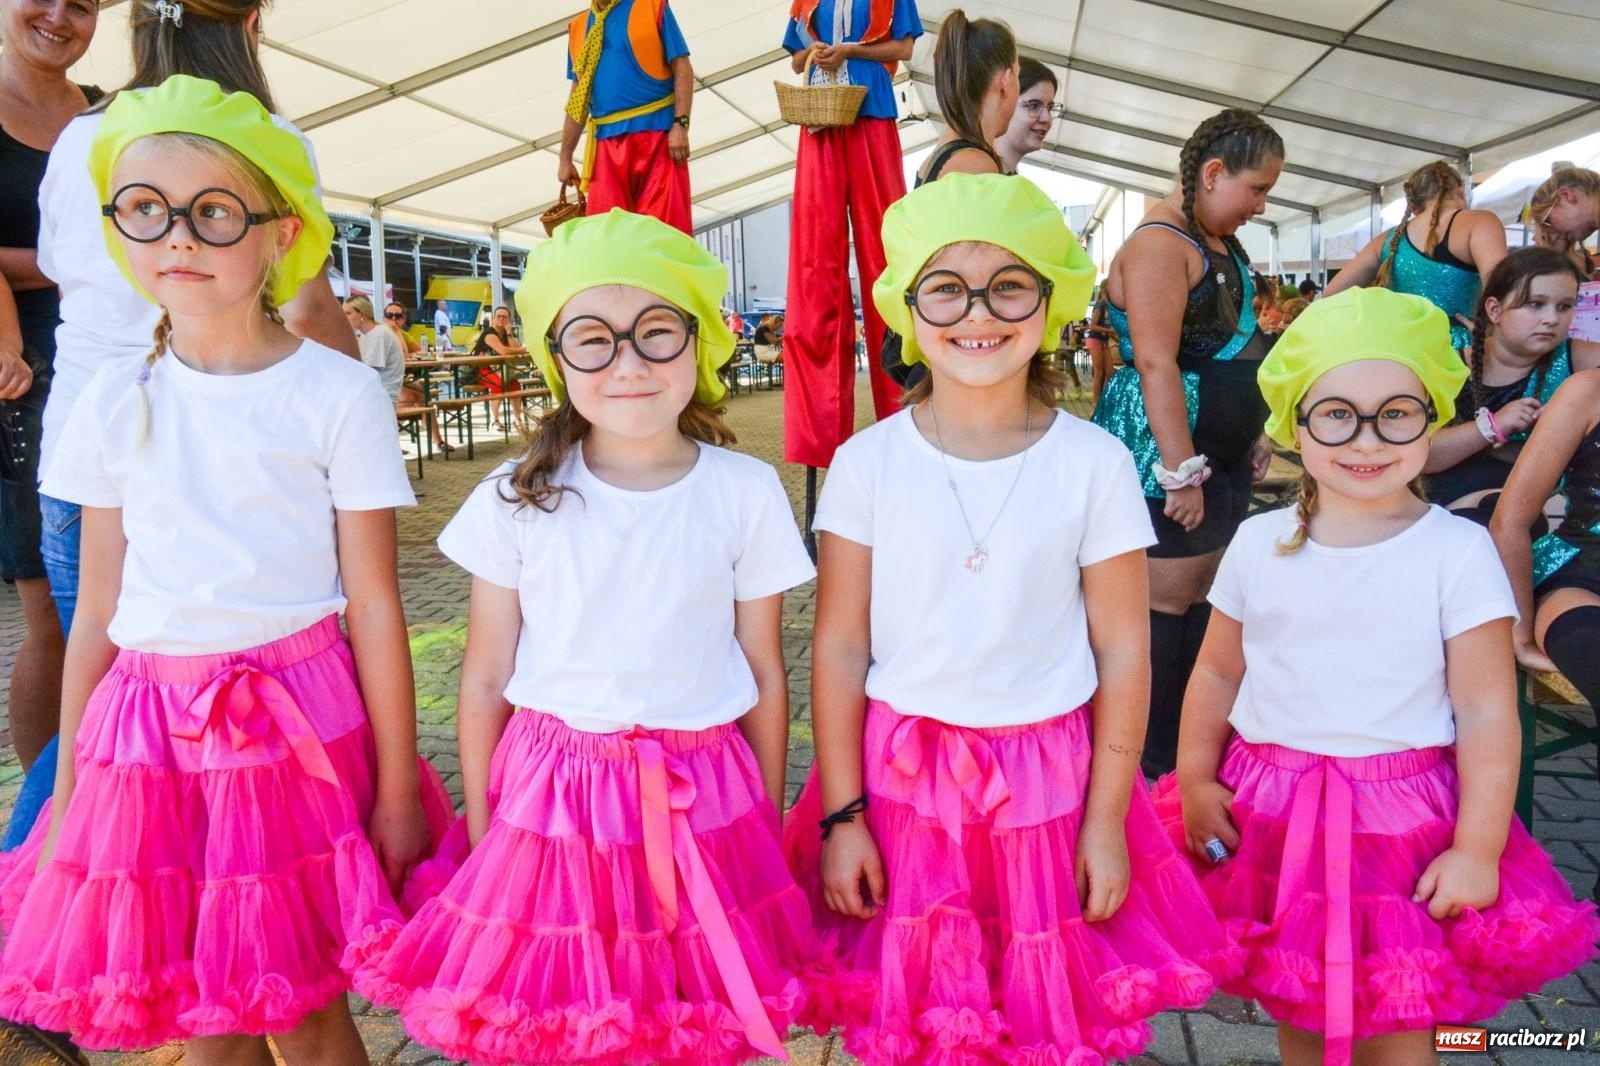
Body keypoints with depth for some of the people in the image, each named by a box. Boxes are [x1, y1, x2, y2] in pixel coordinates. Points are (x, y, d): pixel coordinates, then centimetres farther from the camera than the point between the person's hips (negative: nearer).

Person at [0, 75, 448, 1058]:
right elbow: (98, 613, 9)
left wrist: (396, 792, -4)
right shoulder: (114, 404, 4)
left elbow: (374, 607, -6)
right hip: (147, 733, 4)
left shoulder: (339, 396, -7)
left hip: (298, 724, -3)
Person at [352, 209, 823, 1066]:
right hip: (549, 799, 1)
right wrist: (478, 828, 7)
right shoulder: (516, 502, -5)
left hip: (704, 803, 0)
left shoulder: (746, 494, -6)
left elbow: (765, 677, 1)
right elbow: (485, 679, 2)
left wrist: (767, 829, 7)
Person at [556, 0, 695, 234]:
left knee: (663, 224, -9)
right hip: (606, 141, 4)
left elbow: (682, 68, 0)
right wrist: (565, 158, 16)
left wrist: (680, 124, -14)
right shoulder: (578, 27, 17)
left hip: (656, 131, -4)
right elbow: (578, 96, 19)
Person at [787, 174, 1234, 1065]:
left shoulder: (1095, 464, -6)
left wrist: (1108, 819, -1)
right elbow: (839, 648, -3)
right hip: (900, 780, 1)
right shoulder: (869, 462, -5)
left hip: (1048, 781, 0)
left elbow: (1123, 651, -1)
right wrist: (841, 817, -3)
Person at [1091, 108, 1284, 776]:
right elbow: (1156, 363, -23)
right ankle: (1159, 767, 7)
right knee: (1167, 602, -3)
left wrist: (1251, 441, 24)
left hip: (1222, 457, 10)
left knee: (1205, 597, 14)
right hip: (1168, 455, -10)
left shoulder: (1222, 245, 17)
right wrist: (1182, 471, -25)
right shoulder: (1160, 245, -14)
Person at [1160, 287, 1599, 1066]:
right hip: (1272, 823, 3)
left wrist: (1478, 850, -9)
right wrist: (1195, 777, 2)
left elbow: (1486, 712, -8)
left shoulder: (1456, 550, -9)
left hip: (1403, 826, -3)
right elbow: (1218, 671, 8)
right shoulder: (1259, 542, -1)